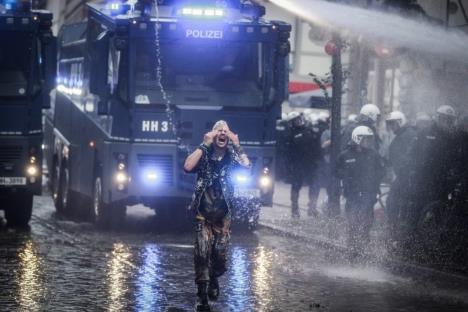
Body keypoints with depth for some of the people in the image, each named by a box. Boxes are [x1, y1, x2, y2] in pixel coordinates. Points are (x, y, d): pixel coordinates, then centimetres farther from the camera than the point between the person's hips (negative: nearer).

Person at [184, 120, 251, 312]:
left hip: (223, 214, 2)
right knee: (202, 251, -13)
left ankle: (214, 280, 33)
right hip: (203, 213, -2)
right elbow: (187, 167, -21)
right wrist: (204, 145, -20)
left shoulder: (231, 156, 2)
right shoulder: (204, 154, -2)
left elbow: (247, 166, -17)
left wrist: (237, 146, -17)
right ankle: (202, 294, -10)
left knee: (220, 252, 1)